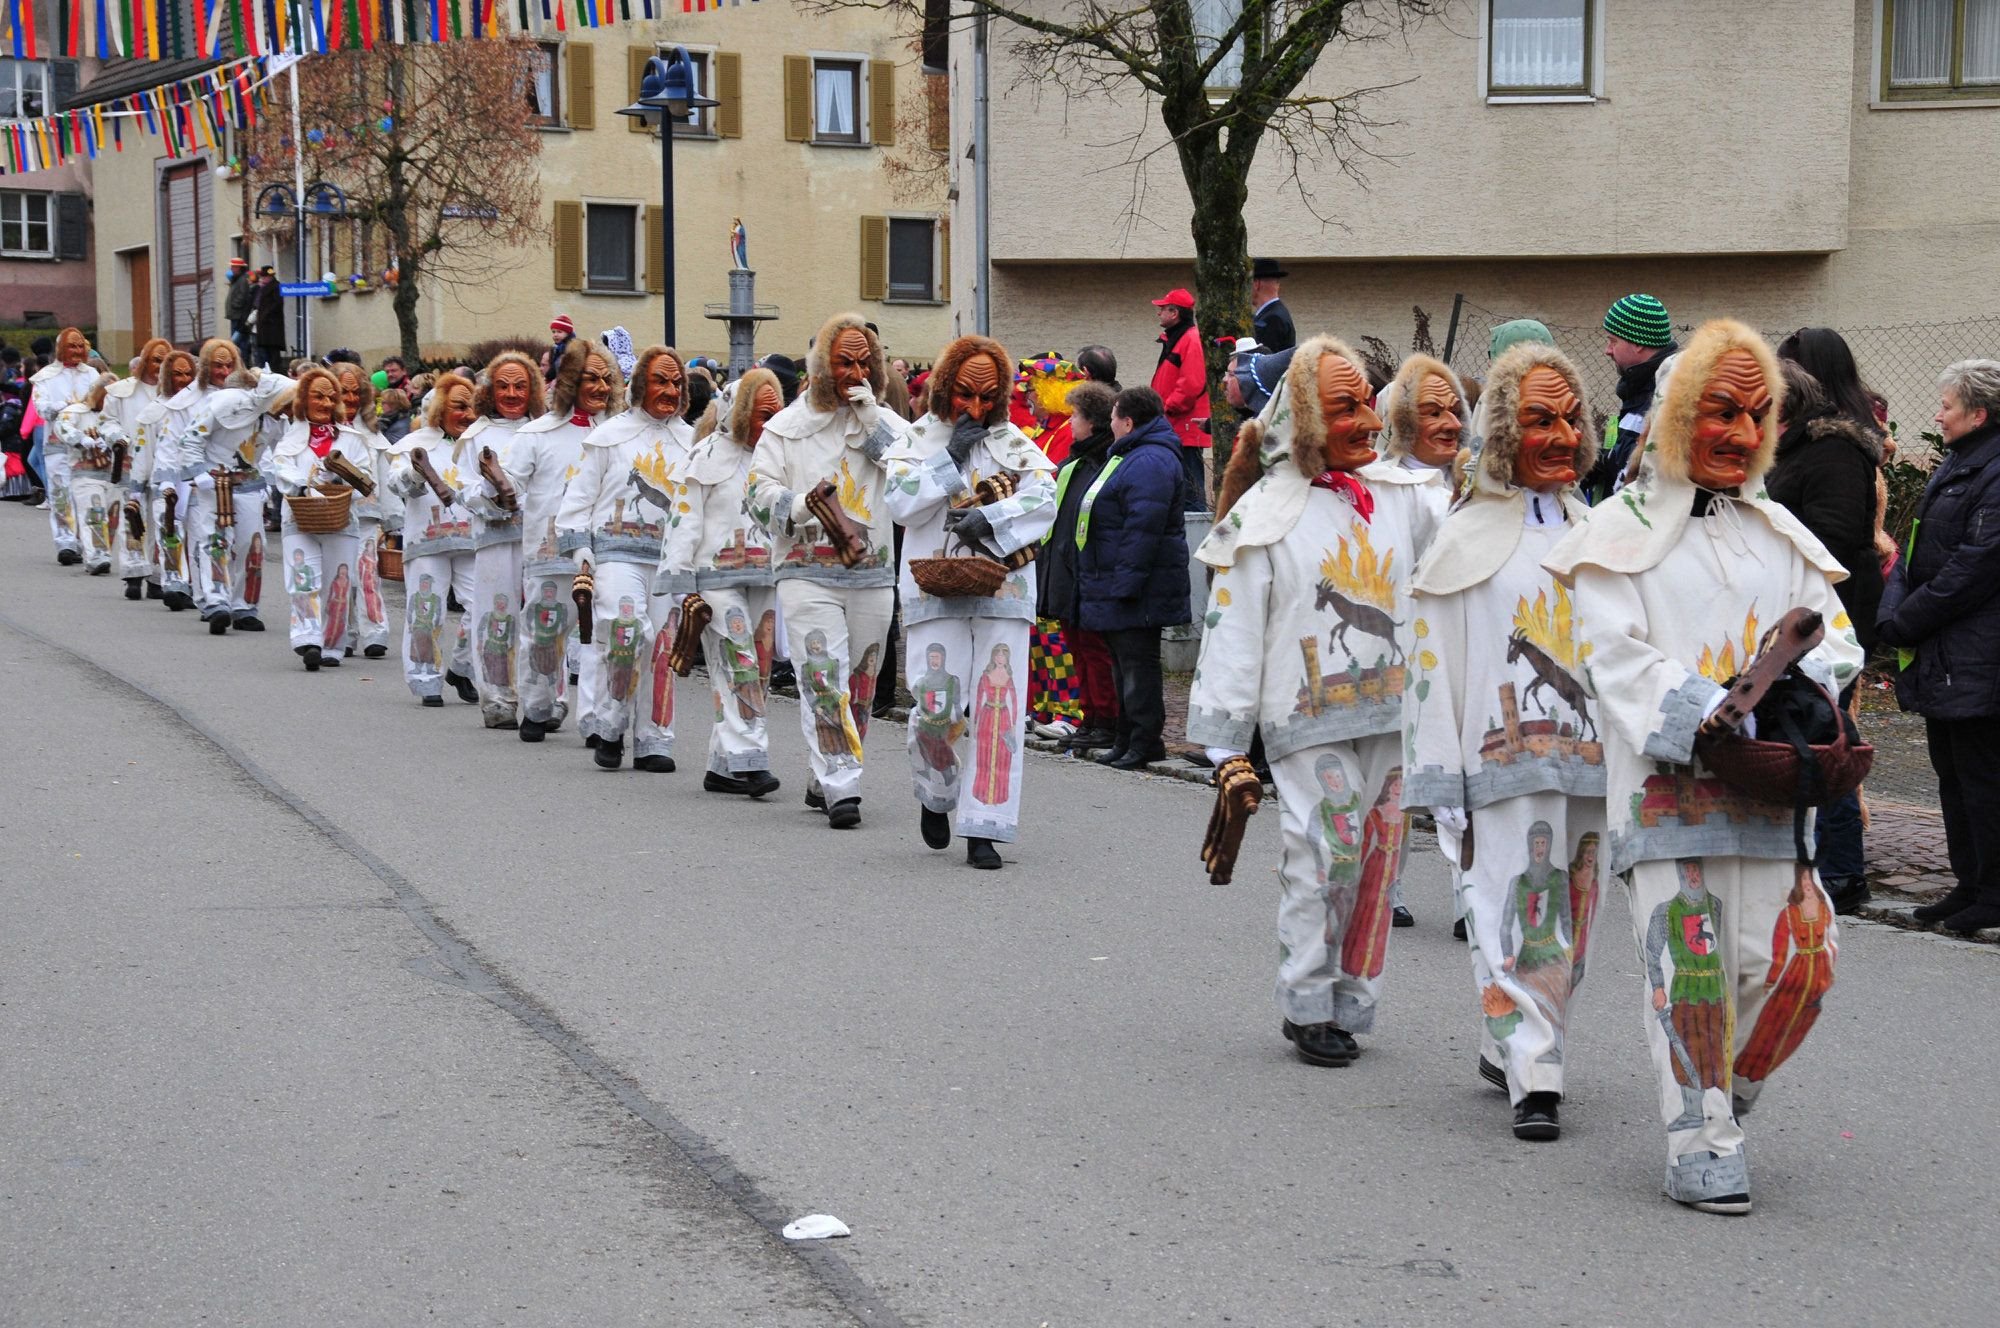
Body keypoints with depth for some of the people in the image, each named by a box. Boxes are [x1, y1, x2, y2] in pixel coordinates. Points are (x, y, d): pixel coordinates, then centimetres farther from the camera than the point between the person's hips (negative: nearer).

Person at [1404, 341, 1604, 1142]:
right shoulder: (1467, 540, -3)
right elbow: (1433, 666, -4)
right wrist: (1442, 783, -8)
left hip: (1588, 757, 5)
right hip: (1506, 760, -5)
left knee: (1569, 917, 11)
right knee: (1518, 913, -9)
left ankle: (1507, 1048, 27)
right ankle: (1534, 1081, -7)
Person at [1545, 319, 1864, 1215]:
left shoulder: (1779, 535, 19)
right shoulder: (1622, 531, 5)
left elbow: (1836, 637, 15)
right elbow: (1618, 658, -5)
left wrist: (1799, 684, -9)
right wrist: (1706, 713, -21)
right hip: (1665, 782, -4)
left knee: (1770, 965, 0)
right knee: (1687, 965, -8)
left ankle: (1721, 1103, 22)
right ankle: (1700, 1149, -3)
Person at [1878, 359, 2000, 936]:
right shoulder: (1953, 467, 15)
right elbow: (1918, 553, 19)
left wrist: (1904, 623, -14)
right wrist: (1895, 611, 4)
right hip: (1942, 660, 10)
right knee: (1952, 773, 14)